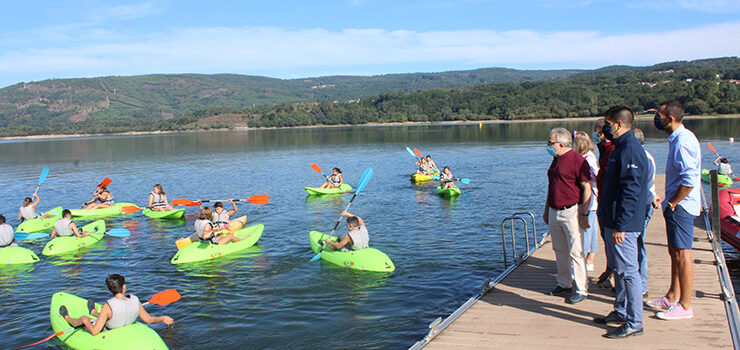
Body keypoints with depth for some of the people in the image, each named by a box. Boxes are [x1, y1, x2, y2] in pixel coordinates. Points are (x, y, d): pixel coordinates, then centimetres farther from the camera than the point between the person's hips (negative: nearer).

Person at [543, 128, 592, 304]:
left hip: (571, 212, -8)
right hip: (554, 212, 8)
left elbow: (587, 187, -14)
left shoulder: (577, 160, -12)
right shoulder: (556, 160, 15)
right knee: (560, 251, 13)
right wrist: (547, 210, 24)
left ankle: (581, 290, 2)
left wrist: (584, 213, -18)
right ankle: (564, 285, 24)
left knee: (575, 252, -5)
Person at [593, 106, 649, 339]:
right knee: (619, 270, 18)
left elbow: (630, 192, -23)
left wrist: (620, 226, -24)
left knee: (628, 271, -3)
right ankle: (620, 312, 30)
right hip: (613, 222, 10)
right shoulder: (621, 147, 14)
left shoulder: (630, 150, -18)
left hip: (623, 224, -10)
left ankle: (634, 323, 4)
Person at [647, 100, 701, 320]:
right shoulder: (677, 139, 13)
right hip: (676, 206, 10)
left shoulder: (683, 141, -19)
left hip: (681, 207, -10)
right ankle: (673, 297, 29)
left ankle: (685, 306, 3)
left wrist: (672, 203, -16)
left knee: (682, 254, -4)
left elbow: (690, 180, -25)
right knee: (675, 252, 17)